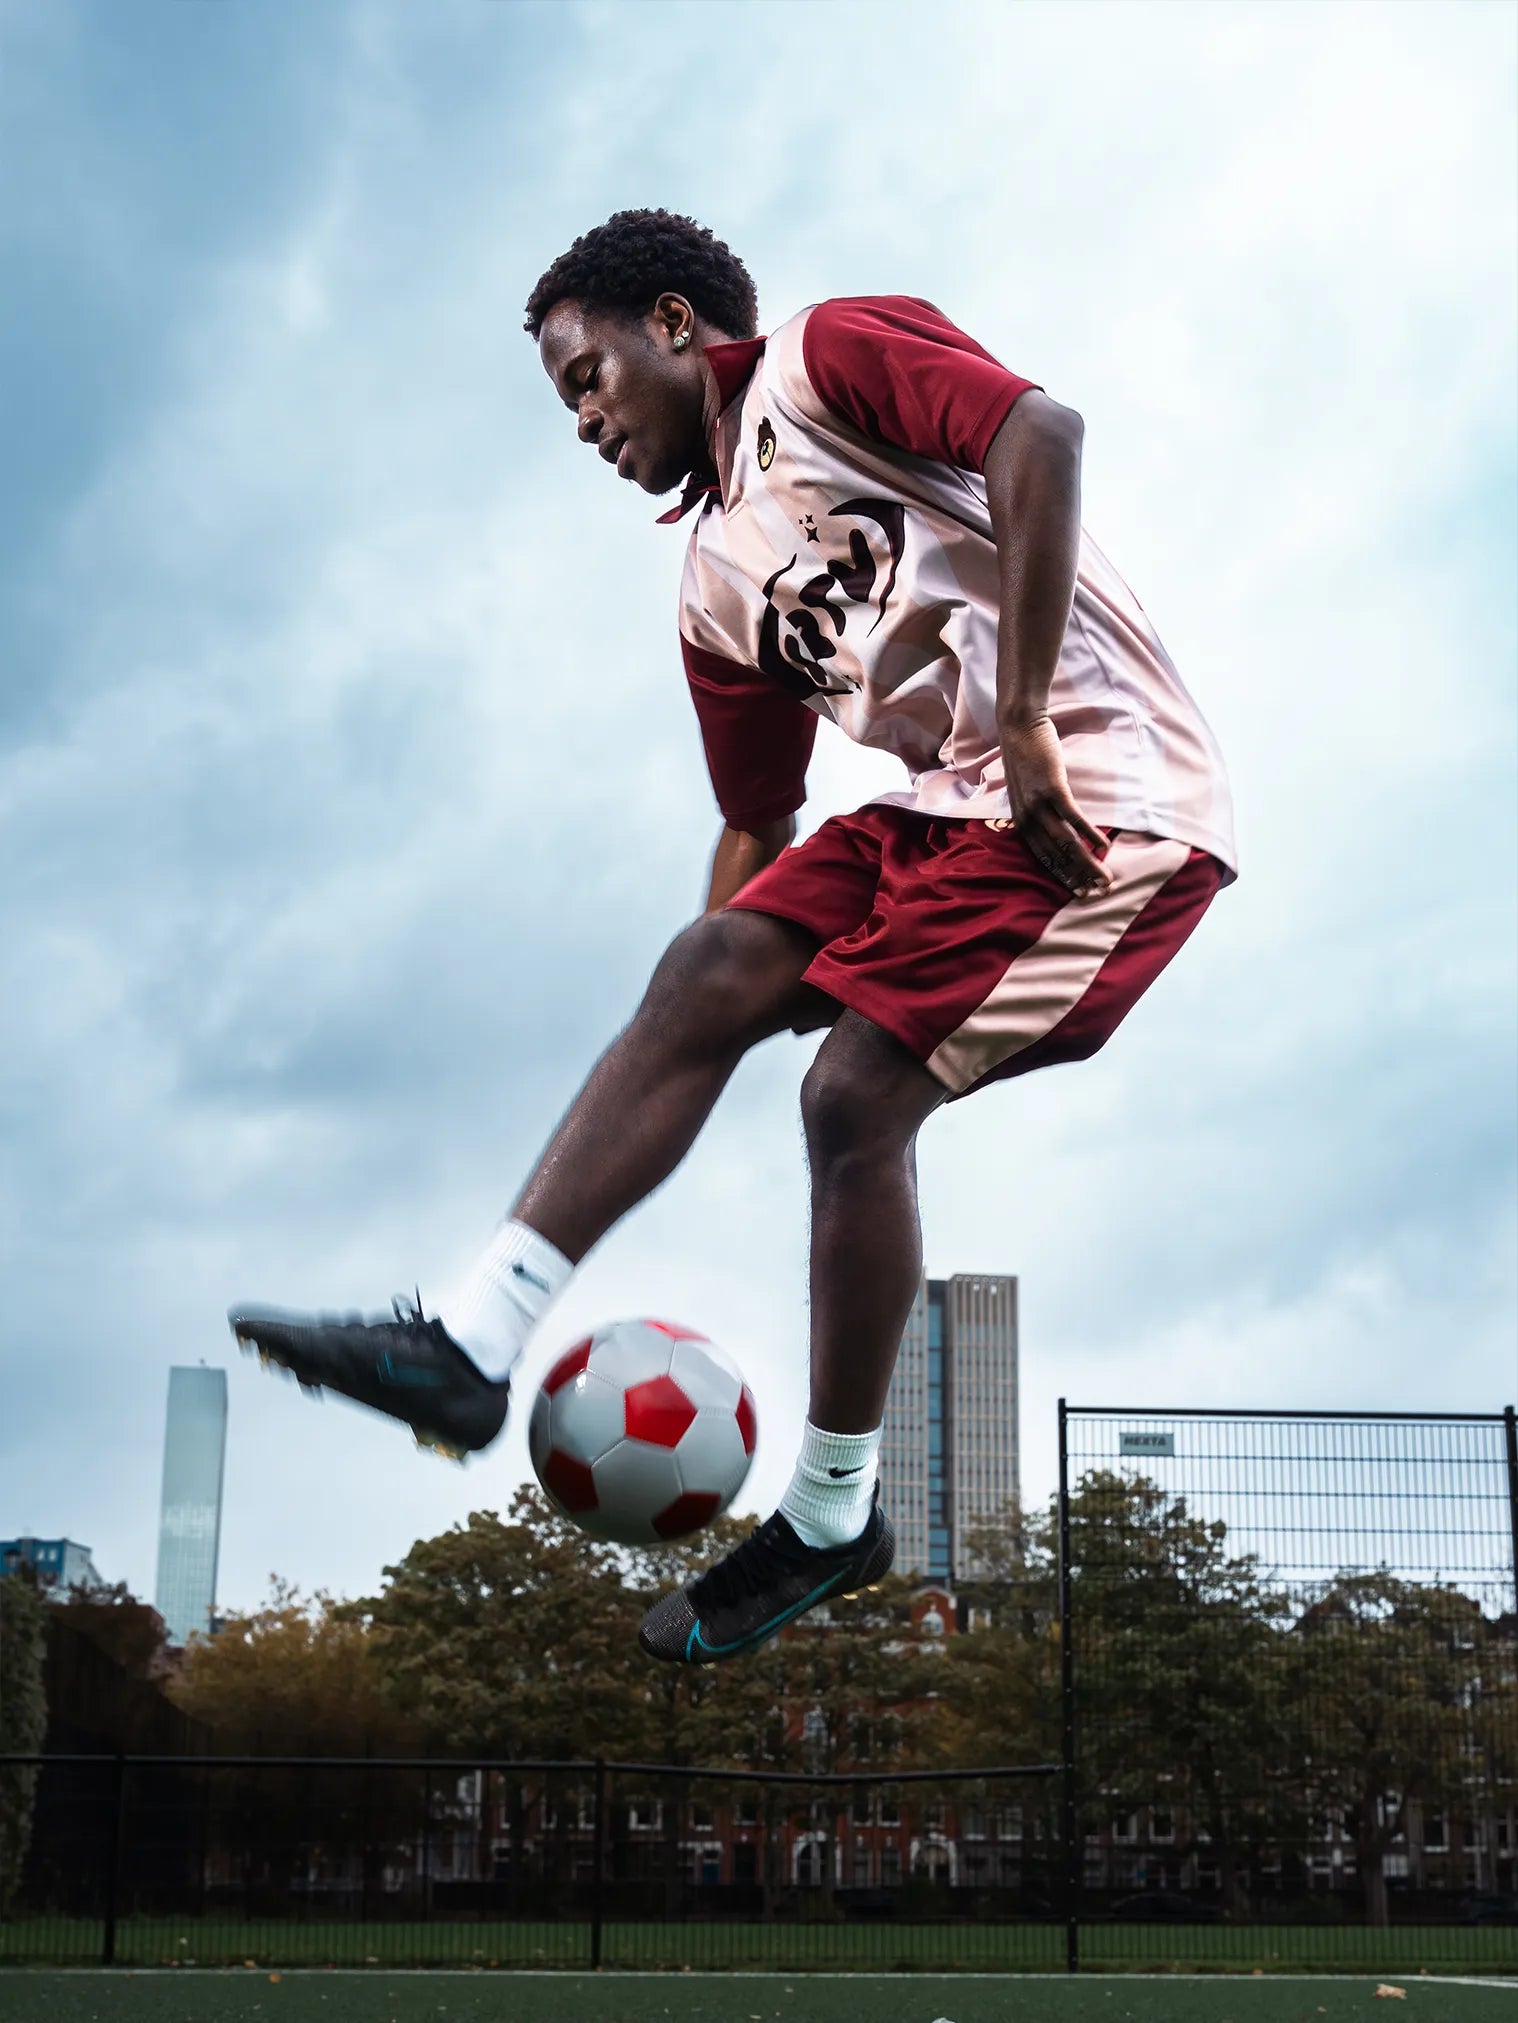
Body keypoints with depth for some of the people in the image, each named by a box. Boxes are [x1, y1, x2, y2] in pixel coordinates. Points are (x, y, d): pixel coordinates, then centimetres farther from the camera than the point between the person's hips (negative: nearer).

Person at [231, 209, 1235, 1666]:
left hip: (1098, 794, -8)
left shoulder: (836, 356, -2)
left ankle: (833, 1516, 0)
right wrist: (686, 1065, 14)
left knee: (857, 1094, -15)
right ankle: (473, 1341, -15)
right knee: (705, 976, -9)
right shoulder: (716, 587, 20)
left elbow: (1041, 435, -19)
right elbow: (757, 830, 22)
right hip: (942, 806, 8)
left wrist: (1024, 729, -23)